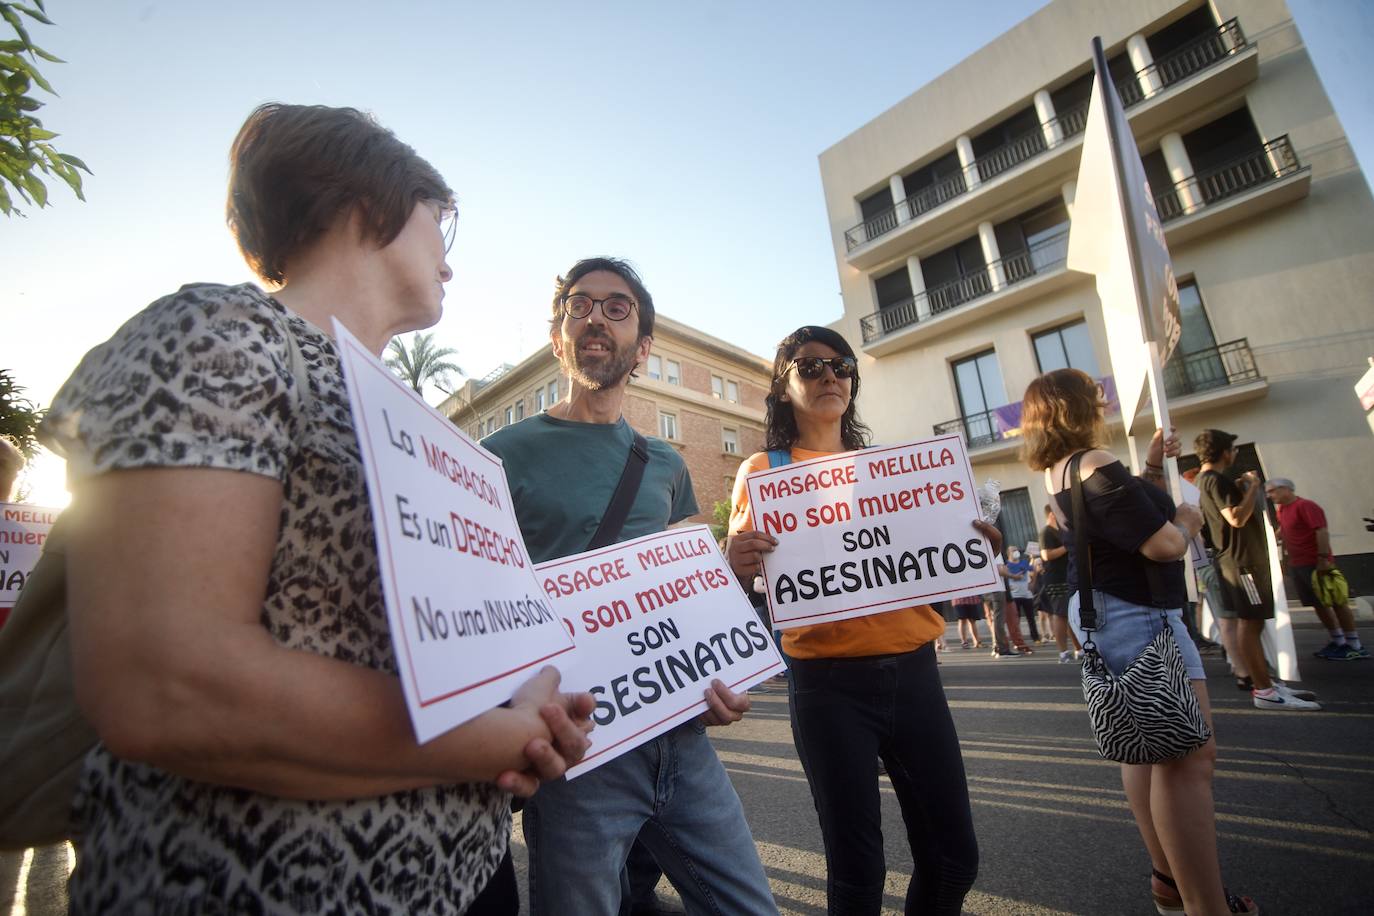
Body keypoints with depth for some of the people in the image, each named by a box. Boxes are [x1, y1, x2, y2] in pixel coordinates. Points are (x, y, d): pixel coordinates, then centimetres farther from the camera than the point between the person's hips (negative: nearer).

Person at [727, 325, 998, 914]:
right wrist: (736, 568, -25)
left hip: (913, 672, 4)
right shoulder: (762, 472, -1)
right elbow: (739, 586, -3)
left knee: (953, 857, 13)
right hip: (829, 684, -4)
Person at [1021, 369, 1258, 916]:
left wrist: (1152, 468, 15)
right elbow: (1163, 545, -21)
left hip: (1100, 610, 11)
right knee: (1189, 756, -9)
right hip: (1135, 615, -10)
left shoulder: (1061, 470, 11)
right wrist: (1187, 520, -1)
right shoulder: (1095, 463, -20)